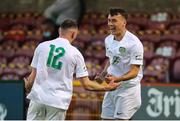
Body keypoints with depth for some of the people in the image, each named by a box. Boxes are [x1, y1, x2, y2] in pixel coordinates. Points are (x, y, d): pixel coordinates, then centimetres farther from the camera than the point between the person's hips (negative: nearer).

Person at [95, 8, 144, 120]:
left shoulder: (134, 43, -18)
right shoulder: (108, 40, 7)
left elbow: (134, 72, -20)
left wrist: (116, 79, -35)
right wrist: (103, 74, 5)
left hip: (128, 88, -7)